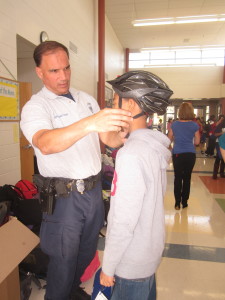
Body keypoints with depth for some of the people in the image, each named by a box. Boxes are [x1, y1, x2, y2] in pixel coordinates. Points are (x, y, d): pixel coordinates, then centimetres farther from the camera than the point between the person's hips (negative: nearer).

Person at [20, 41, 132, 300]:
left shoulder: (87, 99, 7)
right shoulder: (34, 106, -11)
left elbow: (107, 138, 6)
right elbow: (45, 144, -32)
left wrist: (122, 135, -16)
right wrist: (89, 123, -46)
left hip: (94, 190, 6)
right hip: (63, 196, -5)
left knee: (87, 252, 24)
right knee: (64, 258, 11)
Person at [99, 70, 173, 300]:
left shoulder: (131, 154, -28)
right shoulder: (155, 145, -3)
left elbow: (123, 221, -25)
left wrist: (108, 267, -13)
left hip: (132, 262, -7)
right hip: (151, 249, 8)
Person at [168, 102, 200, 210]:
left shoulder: (174, 124, -3)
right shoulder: (195, 125, -3)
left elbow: (169, 139, 5)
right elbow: (197, 142, 3)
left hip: (177, 154, 0)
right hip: (190, 154, 1)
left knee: (178, 178, 7)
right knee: (187, 178, 11)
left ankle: (177, 203, 9)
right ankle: (184, 202, 20)